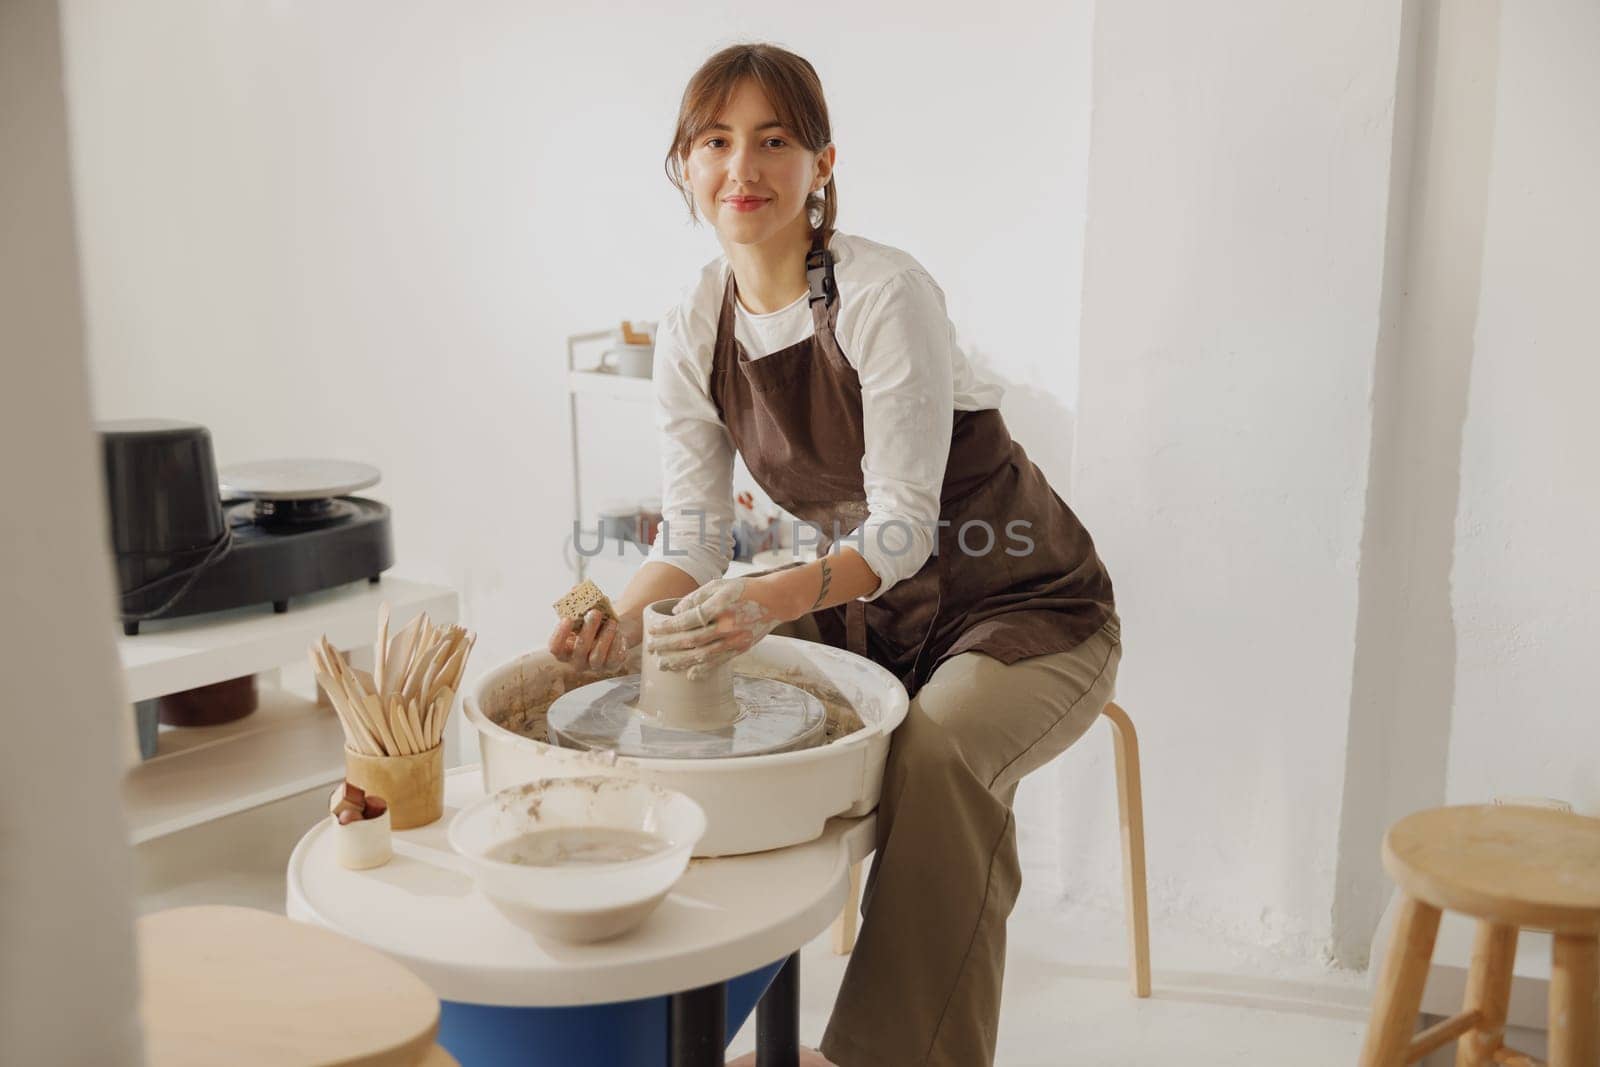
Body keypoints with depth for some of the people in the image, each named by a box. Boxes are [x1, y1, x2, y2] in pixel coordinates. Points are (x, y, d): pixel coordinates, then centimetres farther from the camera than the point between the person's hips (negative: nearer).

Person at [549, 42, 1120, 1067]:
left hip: (1021, 609, -6)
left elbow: (904, 523, -27)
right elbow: (694, 535, -5)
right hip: (863, 614, 6)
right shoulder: (692, 332, -4)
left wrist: (773, 600, -44)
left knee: (937, 757, -34)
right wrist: (624, 619, -25)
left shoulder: (884, 294, -23)